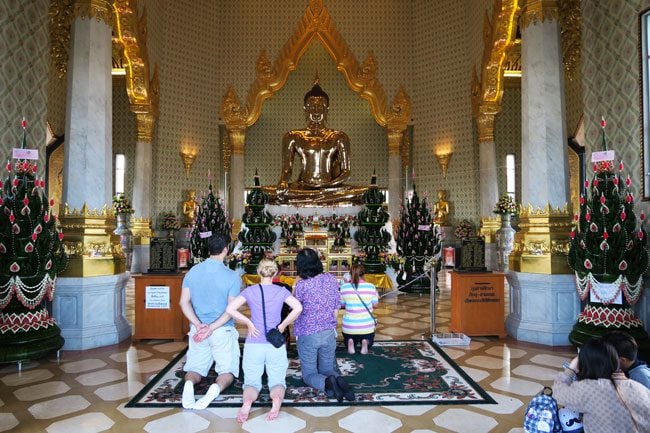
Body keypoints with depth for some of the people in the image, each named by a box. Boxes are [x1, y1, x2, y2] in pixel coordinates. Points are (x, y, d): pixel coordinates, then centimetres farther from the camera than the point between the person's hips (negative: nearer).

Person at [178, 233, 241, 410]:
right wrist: (212, 328, -16)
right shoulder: (232, 277, -11)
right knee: (227, 371, 9)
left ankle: (189, 383, -16)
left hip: (198, 330, 3)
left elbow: (184, 302, -3)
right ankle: (216, 387, -23)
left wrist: (199, 325, -9)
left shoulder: (192, 272, 1)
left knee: (195, 368, 17)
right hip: (223, 331, -3)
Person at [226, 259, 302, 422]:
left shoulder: (250, 291, 1)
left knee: (252, 380, 9)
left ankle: (248, 401, -24)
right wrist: (283, 325, -4)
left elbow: (230, 309, -11)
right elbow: (298, 308, -15)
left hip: (253, 344, 0)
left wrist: (248, 323, -3)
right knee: (277, 380, 7)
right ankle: (277, 399, -27)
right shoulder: (281, 291, 0)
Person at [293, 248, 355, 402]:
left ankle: (326, 383, -19)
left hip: (307, 335, -3)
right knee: (327, 368, 20)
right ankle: (337, 379, -14)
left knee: (309, 374, 12)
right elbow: (336, 308, 3)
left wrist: (293, 291, 5)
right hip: (329, 333, 4)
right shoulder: (331, 279, -5)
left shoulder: (301, 285, -18)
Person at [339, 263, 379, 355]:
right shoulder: (371, 287, -9)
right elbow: (375, 303, 2)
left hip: (349, 326, 0)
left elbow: (341, 304, 3)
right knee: (369, 342, 31)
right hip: (367, 326, 0)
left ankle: (350, 342, -2)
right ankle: (365, 342, -3)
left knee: (348, 339, 33)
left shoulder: (344, 287, -9)